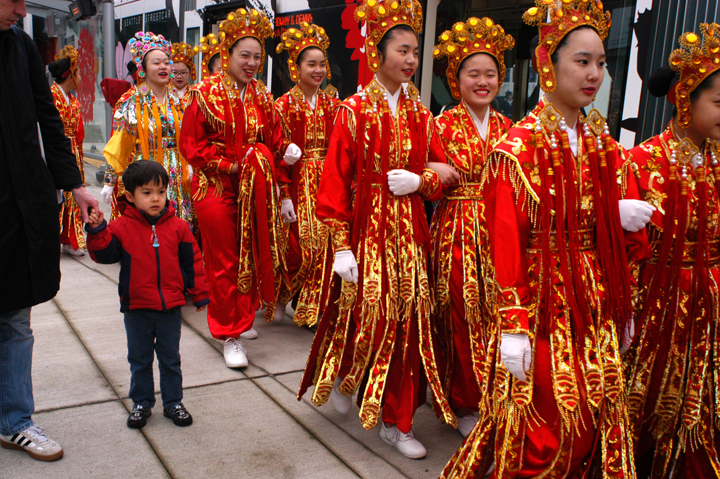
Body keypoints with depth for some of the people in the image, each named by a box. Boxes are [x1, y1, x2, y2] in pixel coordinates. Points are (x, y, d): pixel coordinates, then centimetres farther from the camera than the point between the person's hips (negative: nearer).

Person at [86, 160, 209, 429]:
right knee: (139, 359, 13)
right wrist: (97, 232, -24)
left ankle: (173, 402, 27)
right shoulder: (122, 227, -5)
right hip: (136, 308, 0)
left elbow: (192, 262, 3)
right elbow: (105, 254, -8)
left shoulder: (178, 227, -2)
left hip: (171, 308, 1)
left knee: (170, 358, 13)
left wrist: (200, 293, 4)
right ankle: (141, 403, 29)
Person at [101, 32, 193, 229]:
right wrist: (109, 181, -6)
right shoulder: (132, 102, -2)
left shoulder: (176, 102, 11)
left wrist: (189, 172, 13)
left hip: (176, 177, 4)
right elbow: (118, 144, -3)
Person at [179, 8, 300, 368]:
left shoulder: (262, 97, 7)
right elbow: (191, 145, -8)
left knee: (251, 254, 10)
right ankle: (230, 334, 12)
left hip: (254, 189, 5)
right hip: (216, 188, -4)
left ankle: (241, 317, 30)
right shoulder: (206, 93, -7)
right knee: (224, 260, 2)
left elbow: (272, 139, 9)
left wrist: (285, 150, -14)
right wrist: (229, 166, -15)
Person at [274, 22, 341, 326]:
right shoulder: (284, 105, -4)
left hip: (328, 184, 4)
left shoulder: (332, 104, 9)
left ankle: (313, 310, 19)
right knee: (300, 248, -4)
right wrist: (284, 196, -13)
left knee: (324, 247, 3)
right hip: (298, 185, -4)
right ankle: (280, 297, 23)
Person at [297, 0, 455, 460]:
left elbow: (441, 172, 13)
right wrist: (341, 246, -12)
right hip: (365, 228, -4)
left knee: (407, 319, 5)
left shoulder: (420, 114, 8)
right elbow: (335, 181, -7)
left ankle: (397, 421, 19)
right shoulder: (354, 110, -4)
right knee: (361, 313, 2)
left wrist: (419, 181, -10)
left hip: (409, 231, 4)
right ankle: (342, 375, 37)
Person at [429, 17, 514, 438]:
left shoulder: (506, 127, 11)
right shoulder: (444, 126, -1)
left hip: (498, 231, 4)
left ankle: (492, 400, 24)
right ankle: (464, 405, 17)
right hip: (456, 230, -3)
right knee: (461, 316, 0)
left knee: (496, 314, 5)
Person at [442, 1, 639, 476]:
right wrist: (512, 327, -18)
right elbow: (506, 245, -16)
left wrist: (622, 308, 11)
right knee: (547, 424, 3)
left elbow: (613, 236, 12)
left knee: (600, 416, 12)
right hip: (544, 303, -6)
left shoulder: (603, 145, 8)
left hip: (594, 305, 6)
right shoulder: (519, 148, -12)